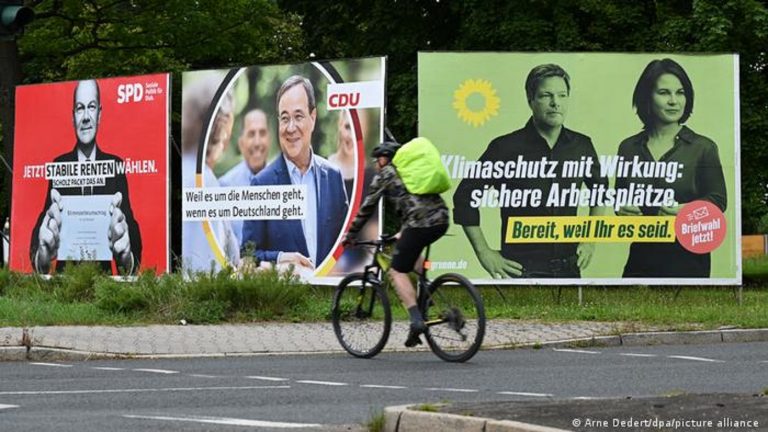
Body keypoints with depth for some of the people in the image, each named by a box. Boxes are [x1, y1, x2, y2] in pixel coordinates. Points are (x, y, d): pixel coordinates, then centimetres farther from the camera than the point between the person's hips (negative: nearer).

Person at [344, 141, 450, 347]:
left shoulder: (386, 174, 9)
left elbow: (367, 207, 9)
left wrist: (351, 234, 18)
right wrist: (404, 233, 47)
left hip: (420, 223, -7)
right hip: (442, 221, 8)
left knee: (398, 271, 1)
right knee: (411, 252, 34)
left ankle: (416, 320, -14)